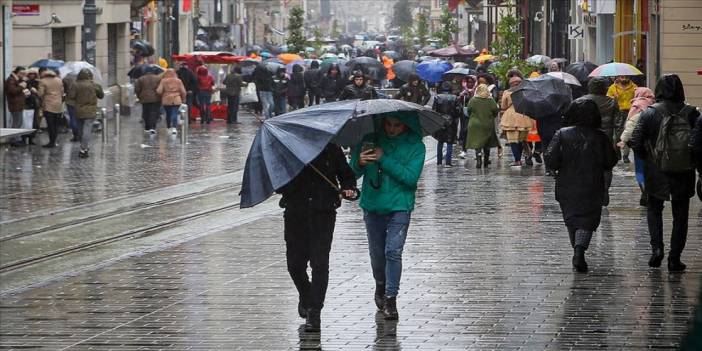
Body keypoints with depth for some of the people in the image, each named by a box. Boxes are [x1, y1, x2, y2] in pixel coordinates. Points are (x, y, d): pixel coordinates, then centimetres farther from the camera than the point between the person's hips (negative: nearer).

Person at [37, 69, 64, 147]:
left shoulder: (43, 81, -6)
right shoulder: (59, 80, 9)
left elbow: (40, 94, -12)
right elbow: (62, 92, 12)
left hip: (48, 106, -5)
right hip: (58, 106, 5)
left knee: (50, 124, -3)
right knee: (56, 125, 9)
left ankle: (51, 142, -4)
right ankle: (54, 141, 10)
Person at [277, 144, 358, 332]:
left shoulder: (331, 150, 4)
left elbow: (347, 175, 15)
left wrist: (349, 189, -6)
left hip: (323, 213, -1)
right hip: (295, 214, 1)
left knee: (320, 263, -9)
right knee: (295, 263, 5)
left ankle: (314, 312, -5)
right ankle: (306, 295, 36)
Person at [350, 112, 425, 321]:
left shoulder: (415, 146, -4)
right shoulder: (371, 141, 2)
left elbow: (411, 177, -16)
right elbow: (353, 172, 2)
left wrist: (384, 160, -20)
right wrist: (359, 163, -21)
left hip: (399, 207, -3)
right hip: (373, 206, 3)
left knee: (393, 252, -13)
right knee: (376, 252, 12)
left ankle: (391, 298, -9)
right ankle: (380, 287, 36)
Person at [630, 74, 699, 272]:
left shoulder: (650, 113, -8)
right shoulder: (691, 113, -7)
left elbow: (636, 143, -11)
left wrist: (647, 157, 7)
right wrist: (693, 160, 7)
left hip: (656, 172, 0)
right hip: (684, 173, 0)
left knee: (654, 209, 20)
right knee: (680, 215, 11)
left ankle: (656, 247, 1)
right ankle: (675, 258, 8)